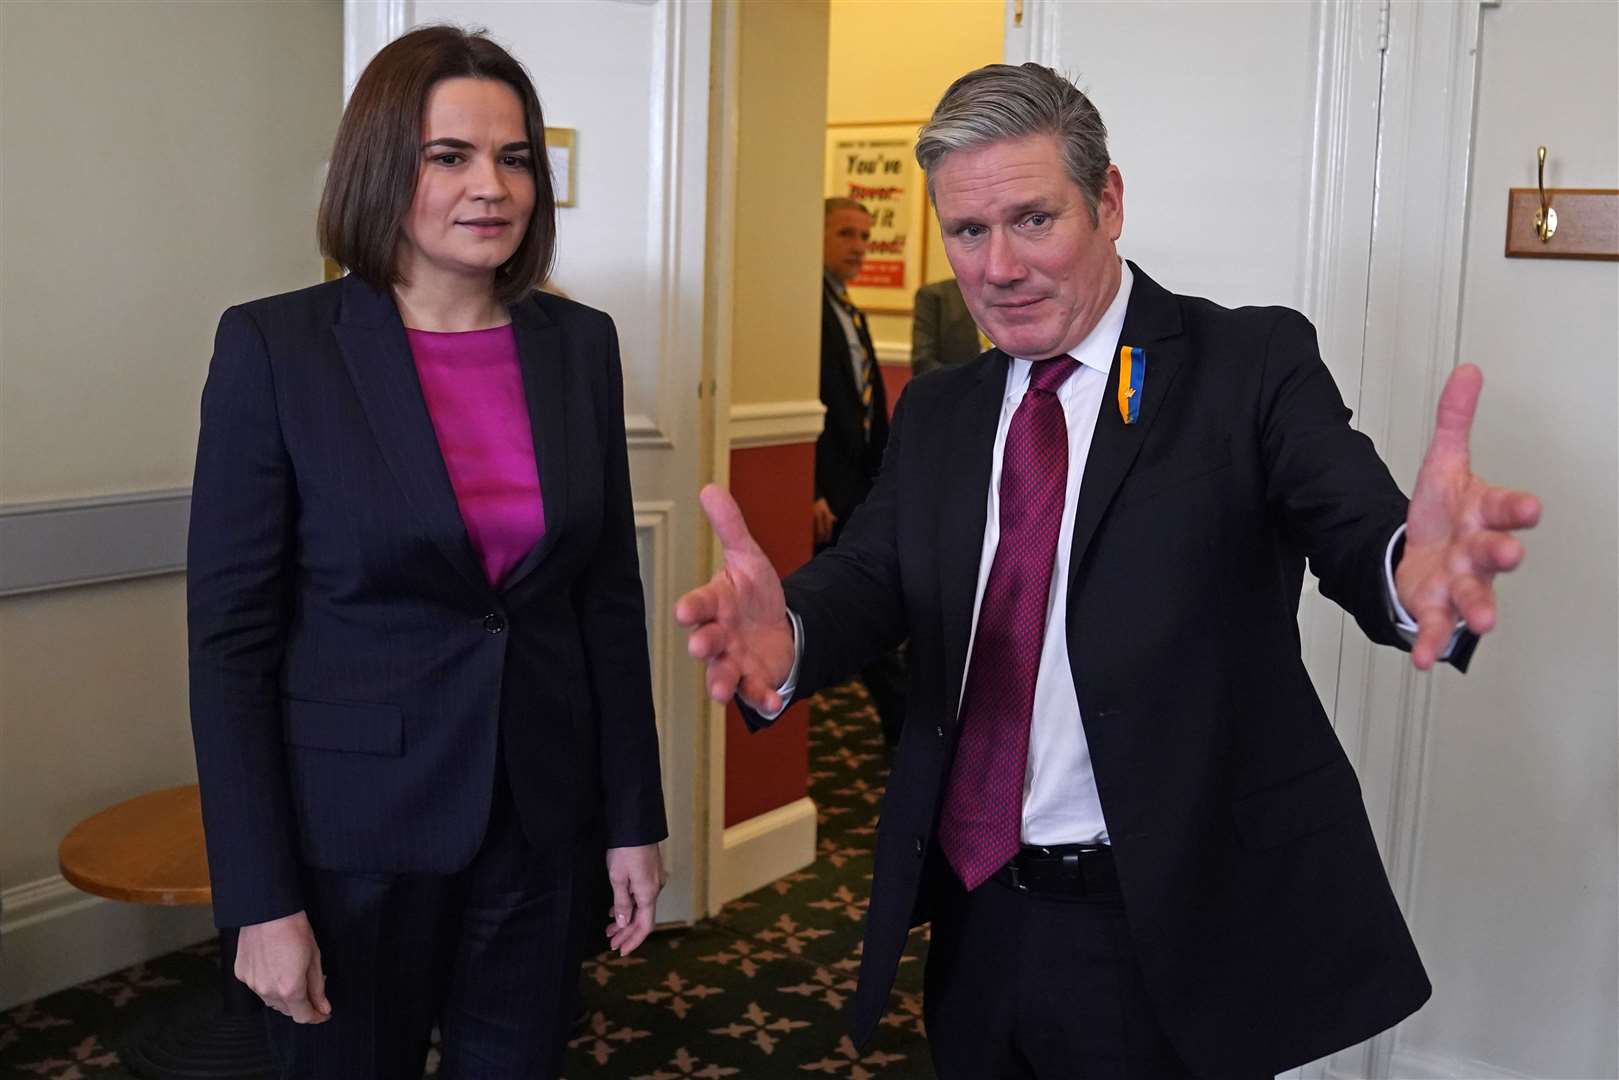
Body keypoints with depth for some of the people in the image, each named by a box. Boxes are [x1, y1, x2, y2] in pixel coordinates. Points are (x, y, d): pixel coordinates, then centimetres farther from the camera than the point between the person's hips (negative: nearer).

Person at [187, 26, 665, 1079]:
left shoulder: (580, 342, 1)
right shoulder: (275, 347, -10)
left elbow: (610, 595, 5)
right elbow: (231, 634, -9)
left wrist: (635, 820, 5)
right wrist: (261, 900, -11)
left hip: (544, 821, 3)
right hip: (353, 826, -3)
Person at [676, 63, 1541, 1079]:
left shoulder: (1254, 363, -7)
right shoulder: (936, 413, 7)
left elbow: (1356, 532, -21)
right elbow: (870, 577, -5)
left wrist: (1412, 570, -45)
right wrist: (782, 635, -28)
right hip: (974, 915, 5)